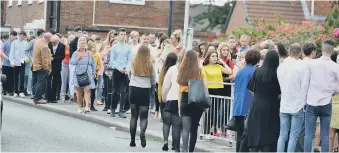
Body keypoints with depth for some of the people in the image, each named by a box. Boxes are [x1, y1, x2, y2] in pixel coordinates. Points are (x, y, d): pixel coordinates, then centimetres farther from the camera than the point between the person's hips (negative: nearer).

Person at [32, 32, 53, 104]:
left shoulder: (38, 41, 4)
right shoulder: (44, 46, -25)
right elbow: (45, 60, -22)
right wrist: (47, 69, -14)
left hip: (36, 65, 10)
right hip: (42, 67, -10)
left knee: (39, 83, 16)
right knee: (41, 83, -3)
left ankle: (37, 97, 22)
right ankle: (37, 98, 0)